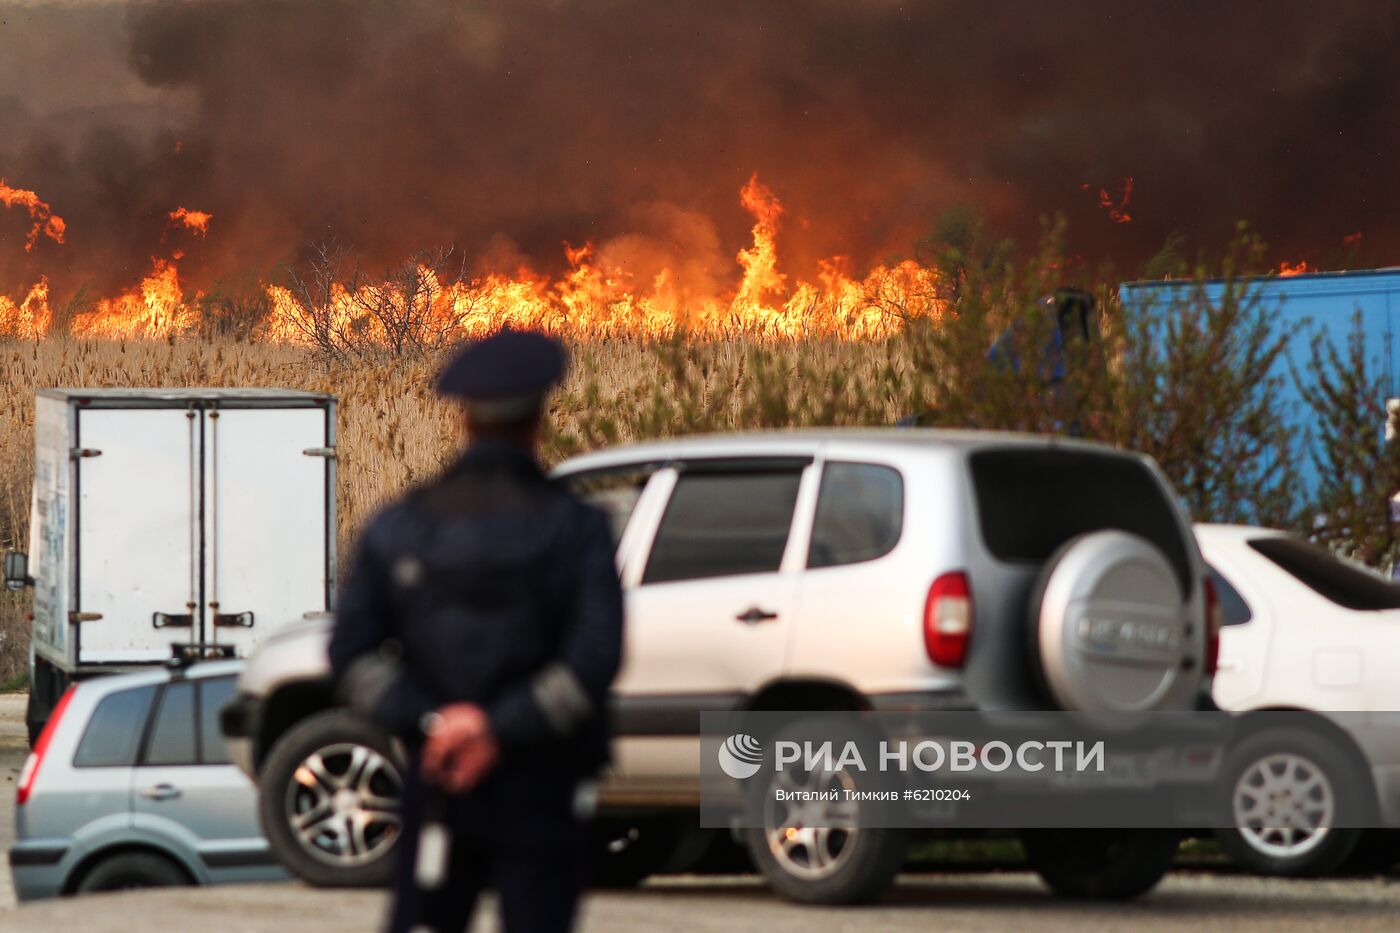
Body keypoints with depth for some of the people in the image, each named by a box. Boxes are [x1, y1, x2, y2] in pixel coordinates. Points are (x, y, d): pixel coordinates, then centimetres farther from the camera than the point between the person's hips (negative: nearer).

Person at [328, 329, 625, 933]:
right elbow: (594, 656, -17)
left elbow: (351, 653, -3)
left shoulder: (399, 526, 5)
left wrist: (426, 720, -10)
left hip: (434, 785, 3)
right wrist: (502, 729, -17)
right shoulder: (571, 526, -5)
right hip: (534, 791, -3)